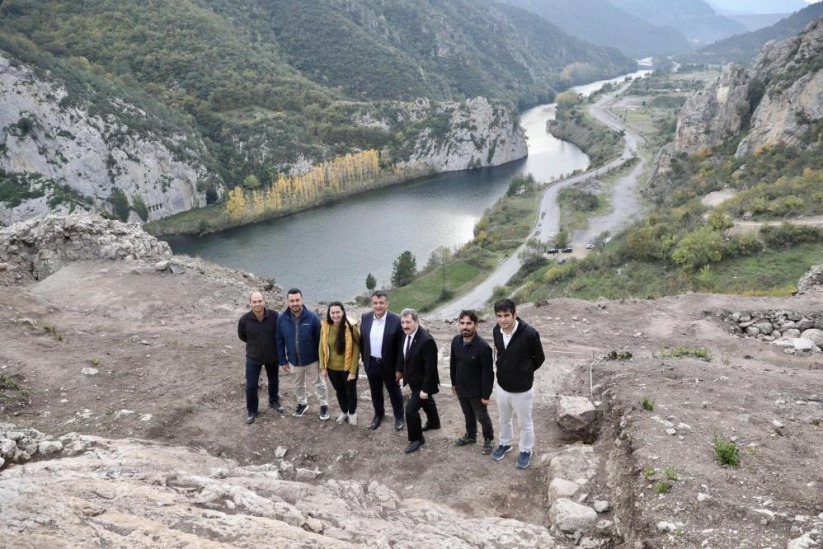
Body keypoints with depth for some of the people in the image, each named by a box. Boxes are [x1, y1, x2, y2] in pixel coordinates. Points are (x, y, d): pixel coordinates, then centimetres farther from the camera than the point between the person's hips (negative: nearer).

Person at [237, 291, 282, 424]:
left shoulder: (274, 315, -21)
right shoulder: (244, 319, -21)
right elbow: (241, 336, 0)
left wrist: (271, 345, 4)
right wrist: (254, 344, 6)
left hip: (272, 356, 1)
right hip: (253, 358, -1)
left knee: (274, 381, 21)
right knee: (251, 386, 2)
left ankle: (274, 401, 46)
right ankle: (251, 411, 23)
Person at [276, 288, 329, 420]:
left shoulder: (312, 318, -21)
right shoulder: (282, 319, -13)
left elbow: (320, 340, -14)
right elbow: (280, 342, -2)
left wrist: (322, 359, -11)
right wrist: (283, 360, 0)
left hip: (312, 359, -3)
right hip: (294, 361, 3)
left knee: (318, 383, 15)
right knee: (298, 384, 24)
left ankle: (324, 405, 35)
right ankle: (302, 403, 47)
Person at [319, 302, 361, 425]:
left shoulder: (351, 328, -20)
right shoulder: (325, 328, -10)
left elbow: (356, 350, -16)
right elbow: (322, 348, 0)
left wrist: (353, 371, -17)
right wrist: (323, 367, -1)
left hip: (348, 368, -3)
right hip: (332, 368, 3)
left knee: (350, 392, 18)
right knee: (339, 392, 23)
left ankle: (352, 413, 44)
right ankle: (344, 412, 48)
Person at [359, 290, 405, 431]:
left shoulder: (396, 320, -19)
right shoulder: (365, 318, -6)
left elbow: (401, 346, -14)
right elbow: (362, 340, 6)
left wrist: (399, 367, -12)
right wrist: (364, 359, 8)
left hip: (389, 364, -4)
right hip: (371, 363, 4)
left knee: (394, 391, 16)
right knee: (375, 392, 21)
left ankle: (399, 417, 34)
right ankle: (378, 414, 42)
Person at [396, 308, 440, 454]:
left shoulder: (426, 340, -33)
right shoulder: (406, 334, -9)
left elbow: (430, 367, -29)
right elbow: (402, 353, 11)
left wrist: (425, 388, -25)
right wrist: (400, 370, 17)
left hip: (422, 382, -8)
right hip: (414, 380, 8)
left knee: (411, 409, -6)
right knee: (426, 402, 29)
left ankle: (416, 439, 15)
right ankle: (433, 422, 54)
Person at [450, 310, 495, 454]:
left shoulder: (483, 347, -27)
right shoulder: (456, 341, -9)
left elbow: (488, 373, -21)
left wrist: (486, 395, -17)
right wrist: (454, 383, 12)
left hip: (476, 391, -5)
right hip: (461, 388, 5)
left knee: (482, 417, 15)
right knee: (468, 414, 26)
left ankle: (489, 440, 38)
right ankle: (470, 436, 48)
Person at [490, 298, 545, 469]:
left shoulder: (529, 333, -27)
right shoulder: (496, 331, -11)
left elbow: (539, 358, -10)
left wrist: (524, 372, 4)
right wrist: (506, 371, 9)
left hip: (522, 389, -4)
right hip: (502, 386, 5)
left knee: (525, 423, 17)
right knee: (504, 420, 26)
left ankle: (526, 451, 40)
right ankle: (505, 444, 50)